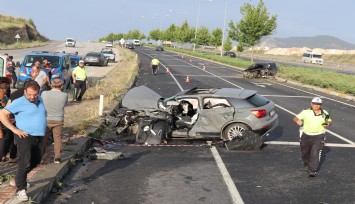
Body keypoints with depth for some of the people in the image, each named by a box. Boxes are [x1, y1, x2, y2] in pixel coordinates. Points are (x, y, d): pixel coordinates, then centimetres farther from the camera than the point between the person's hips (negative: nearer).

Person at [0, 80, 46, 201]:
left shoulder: (40, 100, 9)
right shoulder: (19, 102, -11)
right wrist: (14, 129, -17)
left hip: (37, 137, 8)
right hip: (25, 137, -8)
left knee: (36, 160, 20)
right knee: (25, 163, -13)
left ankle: (19, 178, 37)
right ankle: (20, 189, -4)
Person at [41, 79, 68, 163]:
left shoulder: (44, 94, -12)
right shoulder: (64, 95, -13)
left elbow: (41, 102, 4)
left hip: (46, 120, 0)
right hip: (58, 121, 0)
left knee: (43, 138, 15)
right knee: (57, 138, 13)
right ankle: (57, 157, 13)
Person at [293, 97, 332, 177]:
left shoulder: (324, 113, 4)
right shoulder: (306, 112, -3)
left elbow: (329, 121, 17)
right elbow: (296, 118, -5)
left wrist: (328, 123, -7)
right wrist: (298, 121, -29)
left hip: (319, 137, -1)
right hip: (306, 136, 1)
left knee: (315, 153, -12)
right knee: (305, 152, 17)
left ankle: (312, 170, -5)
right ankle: (306, 164, 47)